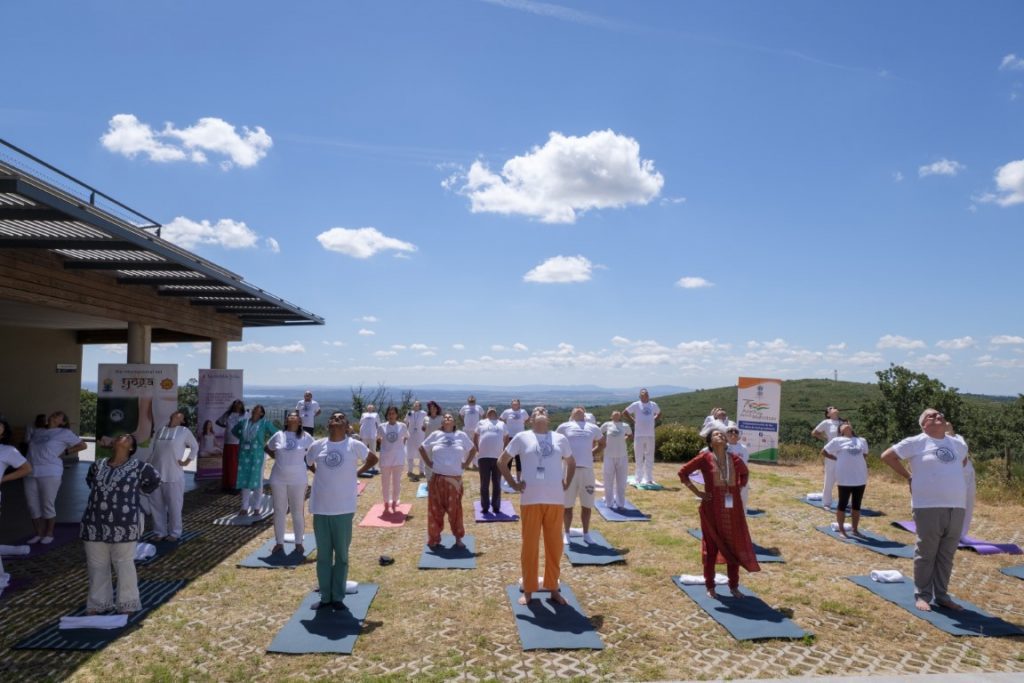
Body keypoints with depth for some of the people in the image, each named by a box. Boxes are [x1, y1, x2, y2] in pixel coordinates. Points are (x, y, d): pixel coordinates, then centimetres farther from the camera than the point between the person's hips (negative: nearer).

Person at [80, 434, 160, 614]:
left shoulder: (139, 467, -5)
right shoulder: (98, 465, 7)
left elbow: (154, 480, 13)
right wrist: (101, 494, 16)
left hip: (124, 525, -4)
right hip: (95, 523, 4)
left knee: (124, 564, 5)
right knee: (97, 564, 13)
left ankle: (127, 604, 17)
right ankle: (98, 603, 28)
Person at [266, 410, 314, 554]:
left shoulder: (306, 437, -2)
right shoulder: (278, 435, 2)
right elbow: (268, 449, 18)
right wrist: (277, 457, 6)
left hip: (298, 480, -1)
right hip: (278, 479, 2)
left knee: (298, 512, 6)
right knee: (279, 511, 10)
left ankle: (299, 543, 18)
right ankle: (279, 543, 20)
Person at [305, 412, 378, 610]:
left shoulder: (354, 445, -5)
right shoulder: (317, 445, 3)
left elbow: (373, 459, 9)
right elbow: (308, 462, 22)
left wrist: (357, 472, 1)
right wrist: (320, 473, 7)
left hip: (343, 509, -2)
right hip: (320, 508, 2)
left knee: (342, 555, 7)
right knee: (323, 555, 11)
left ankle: (338, 597, 19)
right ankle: (325, 596, 22)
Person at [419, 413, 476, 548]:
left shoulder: (461, 435, 4)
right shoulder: (435, 435, 4)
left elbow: (473, 449, 16)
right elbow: (422, 448, 13)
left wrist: (466, 464, 6)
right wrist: (428, 463, 4)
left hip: (455, 479, 0)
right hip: (437, 479, 0)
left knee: (455, 510, 5)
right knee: (436, 509, 6)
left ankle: (458, 538, 17)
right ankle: (435, 537, 19)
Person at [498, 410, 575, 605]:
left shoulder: (560, 439, 9)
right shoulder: (522, 438, 2)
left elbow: (571, 463, 24)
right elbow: (502, 461, 8)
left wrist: (566, 484, 11)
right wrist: (513, 483, 0)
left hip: (556, 500, 2)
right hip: (530, 500, -2)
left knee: (554, 545, 9)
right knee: (530, 545, 5)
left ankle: (553, 588, 24)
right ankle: (528, 590, 18)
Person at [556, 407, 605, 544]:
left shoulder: (593, 428, 13)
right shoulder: (564, 427, 7)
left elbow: (602, 443, 27)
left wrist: (592, 452, 14)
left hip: (587, 469, 2)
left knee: (587, 505, 8)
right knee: (567, 505, 4)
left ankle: (586, 534, 22)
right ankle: (567, 534, 18)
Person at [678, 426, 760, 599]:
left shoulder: (734, 459, 1)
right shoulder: (705, 458, -9)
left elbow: (744, 473, 23)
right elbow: (683, 472, -4)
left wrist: (739, 488, 9)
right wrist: (697, 492, -6)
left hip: (733, 509, 3)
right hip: (712, 509, -3)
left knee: (735, 547, 11)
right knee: (712, 547, 7)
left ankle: (734, 586, 27)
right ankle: (710, 587, 20)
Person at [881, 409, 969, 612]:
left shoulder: (957, 444, 14)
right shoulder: (916, 442, -4)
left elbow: (964, 459, 36)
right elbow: (887, 456, -2)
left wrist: (953, 476, 19)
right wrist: (908, 477, -1)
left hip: (956, 508, 5)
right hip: (929, 507, -5)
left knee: (946, 555, 11)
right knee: (926, 554, 3)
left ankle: (941, 595, 23)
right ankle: (922, 595, 13)